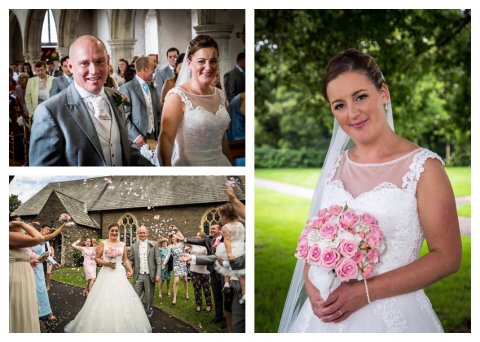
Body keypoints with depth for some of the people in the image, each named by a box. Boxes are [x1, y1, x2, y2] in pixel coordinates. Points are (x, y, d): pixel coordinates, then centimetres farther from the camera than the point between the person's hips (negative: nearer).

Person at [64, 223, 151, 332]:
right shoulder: (103, 244, 0)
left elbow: (125, 259, 13)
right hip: (106, 274, -3)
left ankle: (123, 326, 14)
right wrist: (107, 263, -14)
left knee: (122, 299, 1)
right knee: (104, 300, -4)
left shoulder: (122, 245, 10)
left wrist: (130, 270, -1)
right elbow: (97, 258, 0)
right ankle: (104, 327, 5)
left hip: (120, 274, 3)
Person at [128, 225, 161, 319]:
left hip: (150, 275, -1)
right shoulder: (134, 246, 6)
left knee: (149, 297, 8)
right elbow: (131, 260, 7)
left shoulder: (153, 245, 1)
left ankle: (149, 313, 25)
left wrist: (158, 274, -9)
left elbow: (158, 261, -2)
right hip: (138, 276, 1)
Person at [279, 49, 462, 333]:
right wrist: (313, 290, -10)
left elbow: (447, 257, -12)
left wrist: (366, 292, -17)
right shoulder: (336, 164, 4)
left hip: (391, 317, -4)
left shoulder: (423, 166, -11)